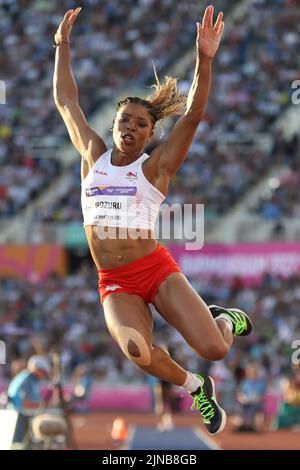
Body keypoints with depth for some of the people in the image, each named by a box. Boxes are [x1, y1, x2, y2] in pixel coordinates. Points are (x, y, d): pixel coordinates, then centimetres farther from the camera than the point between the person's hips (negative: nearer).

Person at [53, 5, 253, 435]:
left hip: (156, 270, -1)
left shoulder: (156, 166, 1)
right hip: (115, 283, 2)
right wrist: (62, 46, 18)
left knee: (213, 349, -15)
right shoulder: (93, 156, 10)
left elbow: (192, 115, -11)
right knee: (136, 351, -30)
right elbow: (66, 101, 18)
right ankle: (195, 387, 1)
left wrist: (205, 60, -23)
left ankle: (226, 319, 26)